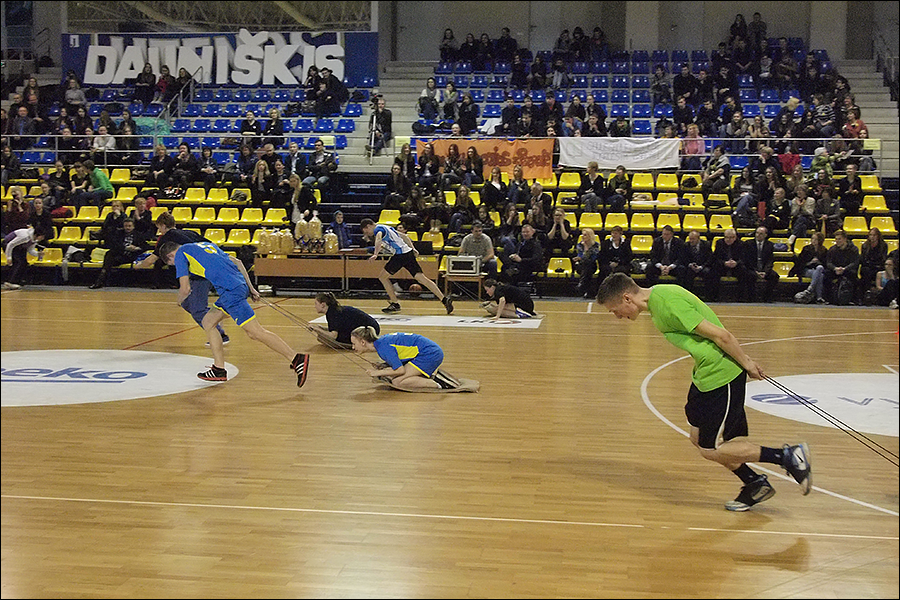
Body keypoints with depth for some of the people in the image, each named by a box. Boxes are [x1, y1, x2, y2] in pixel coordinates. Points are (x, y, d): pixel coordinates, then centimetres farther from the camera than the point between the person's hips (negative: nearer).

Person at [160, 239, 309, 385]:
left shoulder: (180, 254, 7)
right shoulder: (206, 245, 29)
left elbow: (185, 289, 1)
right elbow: (237, 262, 25)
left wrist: (179, 301, 23)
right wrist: (250, 288, 23)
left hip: (231, 290, -9)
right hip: (239, 284, 9)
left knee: (257, 332, -11)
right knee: (208, 322, 17)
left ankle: (297, 359, -16)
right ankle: (219, 369, 16)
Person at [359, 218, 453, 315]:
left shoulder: (378, 229, -2)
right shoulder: (387, 228, 27)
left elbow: (378, 239, -25)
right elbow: (404, 236, 29)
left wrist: (375, 254, -38)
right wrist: (413, 249, 26)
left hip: (400, 255, -9)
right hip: (408, 253, 9)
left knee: (382, 277, 7)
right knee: (422, 278, 0)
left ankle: (395, 304, 8)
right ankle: (444, 299, -11)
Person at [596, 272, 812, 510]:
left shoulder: (667, 303, -24)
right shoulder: (656, 298, 8)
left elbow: (721, 335, -22)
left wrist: (747, 364, -10)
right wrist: (744, 361, 15)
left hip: (722, 376, -10)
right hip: (704, 374, 10)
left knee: (710, 449, -1)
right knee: (698, 438, 15)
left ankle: (788, 457, 7)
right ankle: (754, 484, 29)